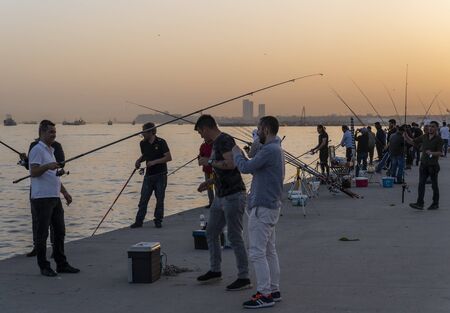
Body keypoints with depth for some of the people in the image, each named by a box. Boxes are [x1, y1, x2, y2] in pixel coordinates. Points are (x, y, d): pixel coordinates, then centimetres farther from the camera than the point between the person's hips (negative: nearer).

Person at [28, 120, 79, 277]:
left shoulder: (51, 151, 20)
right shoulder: (37, 150, -9)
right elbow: (34, 172, -20)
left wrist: (65, 192, 25)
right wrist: (47, 166, -36)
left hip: (54, 198, 9)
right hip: (42, 198, -9)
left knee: (60, 231, 11)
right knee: (42, 233, -3)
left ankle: (61, 264, 19)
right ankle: (44, 266, 4)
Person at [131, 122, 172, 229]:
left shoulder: (161, 142, -11)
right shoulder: (143, 143, 5)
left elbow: (169, 157, -15)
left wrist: (155, 161, -21)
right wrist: (139, 160, 2)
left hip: (160, 175, -4)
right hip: (148, 175, 4)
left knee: (160, 199, 3)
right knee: (143, 199, 0)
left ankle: (158, 221, 14)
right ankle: (139, 221, 4)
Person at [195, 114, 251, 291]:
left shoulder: (224, 140, -15)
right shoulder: (216, 143, 15)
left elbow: (231, 164, -29)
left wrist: (209, 162, -17)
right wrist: (210, 182, 16)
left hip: (233, 195, -10)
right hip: (221, 196, 10)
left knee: (234, 237, -6)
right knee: (211, 233, 16)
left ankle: (244, 278, 2)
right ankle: (215, 271, 28)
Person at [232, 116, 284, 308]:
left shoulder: (269, 150, -19)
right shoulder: (275, 149, 15)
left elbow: (245, 168, -20)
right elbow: (255, 168, 18)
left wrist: (237, 154, -2)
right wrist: (242, 156, 9)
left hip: (262, 208, -11)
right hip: (271, 206, 11)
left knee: (257, 252, -7)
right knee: (269, 251, 14)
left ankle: (264, 294, -6)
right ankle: (273, 290, 20)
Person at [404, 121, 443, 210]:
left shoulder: (438, 139, -8)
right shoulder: (424, 136, 7)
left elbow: (439, 152, -12)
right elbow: (413, 142, 11)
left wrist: (432, 153, -30)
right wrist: (407, 137, -9)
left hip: (433, 165, -5)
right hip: (423, 164, 5)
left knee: (434, 185, 6)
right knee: (421, 184, -4)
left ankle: (435, 204, 18)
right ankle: (420, 203, -7)